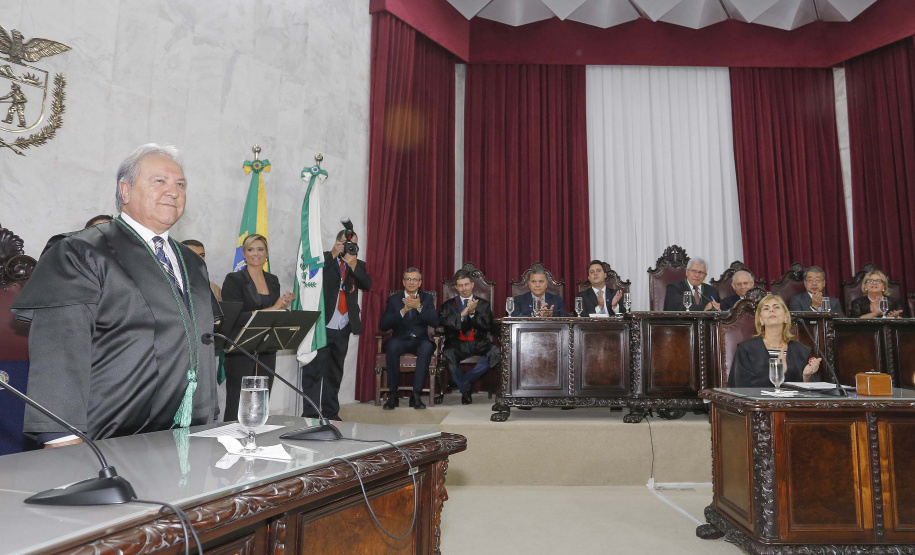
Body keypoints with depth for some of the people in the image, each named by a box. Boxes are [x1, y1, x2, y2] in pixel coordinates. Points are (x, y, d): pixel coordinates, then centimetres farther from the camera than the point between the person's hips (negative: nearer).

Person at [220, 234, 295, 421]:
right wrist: (271, 310, -19)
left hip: (267, 350, 6)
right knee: (236, 407, -2)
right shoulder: (234, 280, -5)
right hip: (240, 350, -5)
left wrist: (284, 306, -4)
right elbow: (234, 317, -15)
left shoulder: (273, 280, 13)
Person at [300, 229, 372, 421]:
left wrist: (353, 265, -16)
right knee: (313, 371, -3)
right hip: (321, 326, -4)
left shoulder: (358, 265, 12)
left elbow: (367, 284, -4)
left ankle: (331, 413, 21)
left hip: (343, 329, 4)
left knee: (335, 373, 12)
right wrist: (333, 254, -18)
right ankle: (310, 415, 3)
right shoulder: (323, 259, 2)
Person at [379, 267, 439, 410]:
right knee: (392, 345, -35)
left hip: (420, 341, 0)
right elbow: (384, 325, -3)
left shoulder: (427, 298, 12)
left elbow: (435, 322, -4)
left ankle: (416, 395, -31)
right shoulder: (394, 299, 10)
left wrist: (419, 307, -19)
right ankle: (392, 395, -26)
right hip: (400, 340, 0)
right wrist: (403, 310, -16)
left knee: (427, 346, -35)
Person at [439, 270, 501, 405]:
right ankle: (465, 389, -9)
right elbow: (443, 322, -6)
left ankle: (463, 379, -10)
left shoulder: (483, 304, 15)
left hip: (478, 343, 1)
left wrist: (473, 313, -14)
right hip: (457, 343, -1)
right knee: (448, 354, -35)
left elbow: (487, 326, 1)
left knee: (495, 353, -29)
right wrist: (463, 313, -17)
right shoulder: (448, 305, 13)